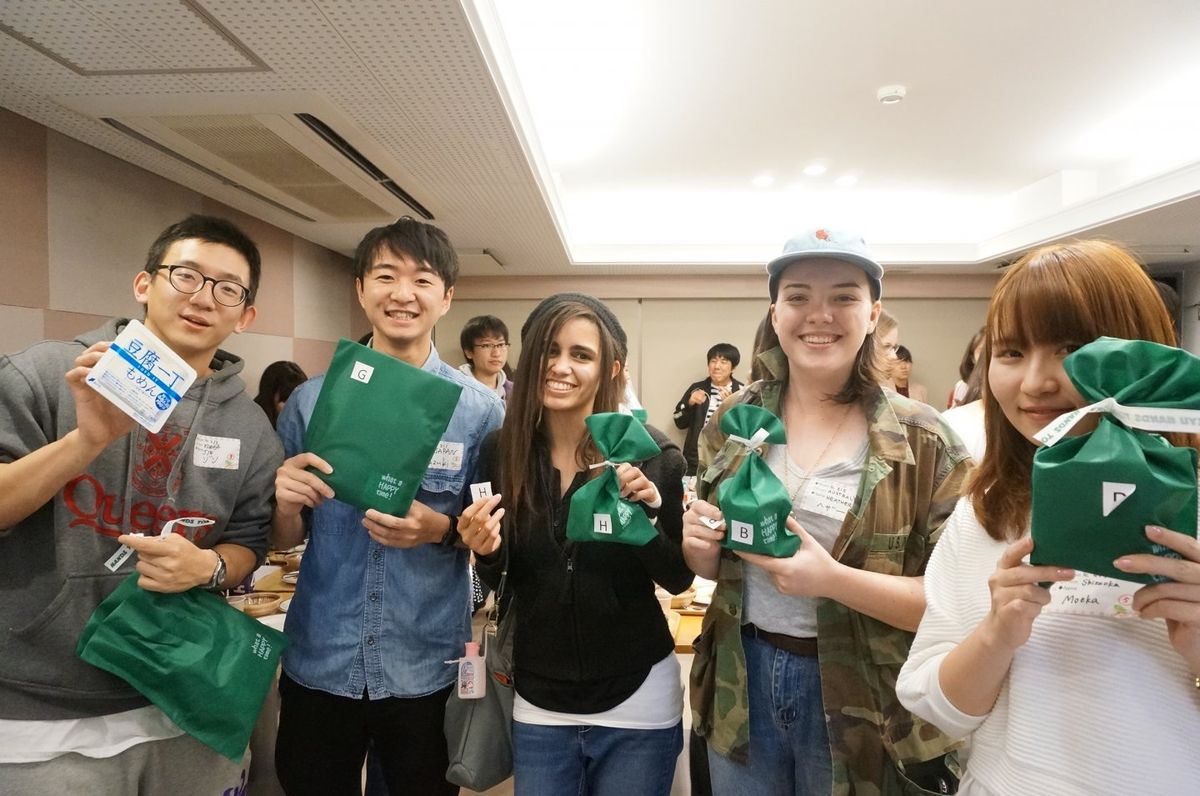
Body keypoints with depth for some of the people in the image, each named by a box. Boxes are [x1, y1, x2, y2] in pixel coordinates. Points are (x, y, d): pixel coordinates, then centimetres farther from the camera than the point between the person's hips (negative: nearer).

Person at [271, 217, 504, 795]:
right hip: (319, 664, 2)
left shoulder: (480, 409, -8)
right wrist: (285, 502, -18)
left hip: (428, 669, -1)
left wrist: (440, 529, -21)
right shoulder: (310, 399, -3)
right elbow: (285, 539, 4)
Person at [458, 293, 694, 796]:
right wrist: (485, 551, -20)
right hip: (539, 703, 2)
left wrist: (647, 515, -26)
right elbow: (498, 579, 2)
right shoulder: (500, 451, -8)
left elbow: (678, 580, -9)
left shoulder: (650, 453, -14)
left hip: (637, 701, -1)